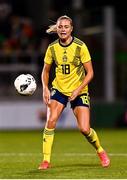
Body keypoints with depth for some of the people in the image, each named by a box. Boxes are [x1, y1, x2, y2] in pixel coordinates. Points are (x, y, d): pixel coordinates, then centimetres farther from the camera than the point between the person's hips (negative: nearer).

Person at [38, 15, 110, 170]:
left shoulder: (80, 47, -13)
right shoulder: (52, 48, -4)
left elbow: (90, 73, -9)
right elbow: (45, 71, 9)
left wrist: (78, 90, -18)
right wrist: (45, 88, -7)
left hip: (79, 91, -2)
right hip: (58, 89, 2)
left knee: (84, 129, -9)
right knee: (50, 121, -19)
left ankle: (100, 151, 21)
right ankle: (46, 160, -11)